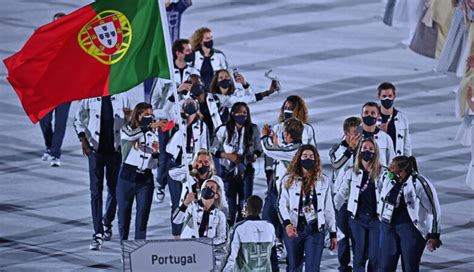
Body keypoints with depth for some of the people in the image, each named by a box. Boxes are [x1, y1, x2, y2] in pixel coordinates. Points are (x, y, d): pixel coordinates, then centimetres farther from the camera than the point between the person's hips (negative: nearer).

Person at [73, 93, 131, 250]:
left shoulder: (121, 97, -1)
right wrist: (83, 139, -11)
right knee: (95, 192, -7)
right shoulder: (90, 97, -4)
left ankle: (107, 224, 37)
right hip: (95, 149, -2)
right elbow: (78, 120, 4)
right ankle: (98, 234, -9)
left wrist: (129, 116, -17)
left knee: (113, 189, 13)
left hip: (114, 150, 2)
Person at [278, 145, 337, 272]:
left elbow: (329, 209, 10)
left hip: (316, 229, 0)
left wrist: (333, 233, 8)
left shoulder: (322, 181, 8)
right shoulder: (289, 180, 4)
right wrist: (287, 223, -19)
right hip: (294, 229, 0)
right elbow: (282, 205, -2)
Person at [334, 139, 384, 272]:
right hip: (357, 218, 1)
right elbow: (341, 194, 7)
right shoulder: (352, 173, 5)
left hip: (375, 218, -1)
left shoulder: (382, 173, 2)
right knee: (359, 257, 2)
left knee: (374, 258, -2)